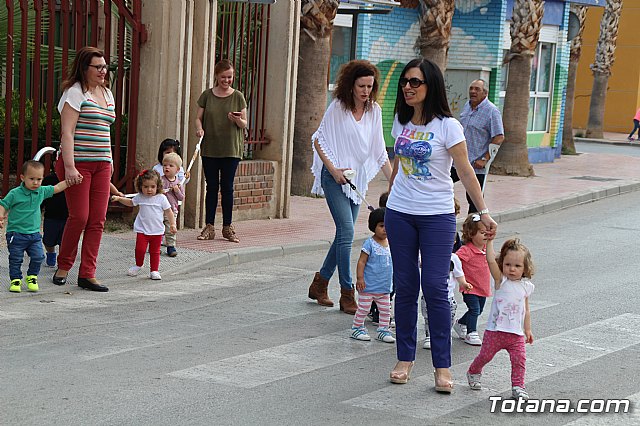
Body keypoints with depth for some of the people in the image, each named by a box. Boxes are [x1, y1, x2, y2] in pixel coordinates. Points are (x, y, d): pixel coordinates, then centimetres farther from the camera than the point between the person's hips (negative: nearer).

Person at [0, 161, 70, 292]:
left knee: (38, 257, -2)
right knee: (16, 259, 2)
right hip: (16, 233, -4)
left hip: (34, 233, 4)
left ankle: (32, 277, 19)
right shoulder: (15, 194, -10)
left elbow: (57, 188, 15)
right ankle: (16, 279, 16)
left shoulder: (42, 191, 5)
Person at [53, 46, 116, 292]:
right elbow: (67, 132, -13)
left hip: (101, 164, 7)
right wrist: (69, 167, -20)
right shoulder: (75, 92, -6)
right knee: (79, 216, -7)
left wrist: (110, 161, 19)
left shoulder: (106, 93, 18)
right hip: (78, 162, -7)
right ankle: (63, 266, 13)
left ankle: (87, 274, 4)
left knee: (97, 220, 1)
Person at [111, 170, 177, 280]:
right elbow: (130, 202, 22)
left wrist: (172, 224, -4)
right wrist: (118, 198, 12)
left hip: (157, 231, -1)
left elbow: (168, 212, 2)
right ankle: (138, 265, 16)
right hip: (142, 230, 1)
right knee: (140, 248, -9)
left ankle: (154, 270, 14)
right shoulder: (140, 197, 1)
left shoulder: (161, 198, -5)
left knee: (155, 251, 5)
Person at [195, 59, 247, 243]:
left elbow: (244, 124, 4)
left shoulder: (238, 97, 2)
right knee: (212, 187, 4)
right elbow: (199, 118, 8)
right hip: (209, 149, 1)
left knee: (227, 188, 2)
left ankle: (227, 227, 9)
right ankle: (209, 227, 8)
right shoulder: (207, 95, 5)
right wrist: (199, 128, -13)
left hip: (231, 149, -1)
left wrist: (238, 120, -18)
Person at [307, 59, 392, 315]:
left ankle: (320, 284, 23)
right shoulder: (337, 107, -9)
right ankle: (347, 295, -8)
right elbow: (318, 140, -4)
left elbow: (379, 151, 8)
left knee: (344, 234, 8)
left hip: (357, 178, 6)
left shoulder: (374, 111, 4)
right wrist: (333, 169, -14)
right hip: (335, 177, -6)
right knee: (347, 231, -13)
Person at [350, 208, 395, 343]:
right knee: (363, 308, 2)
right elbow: (362, 262, -13)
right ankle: (357, 328, 16)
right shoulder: (369, 243, -13)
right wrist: (360, 278, -19)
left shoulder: (390, 244, 7)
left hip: (384, 287, 6)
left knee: (385, 310, 11)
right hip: (368, 286, -6)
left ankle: (383, 330, 22)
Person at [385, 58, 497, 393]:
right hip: (400, 214, 4)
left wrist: (483, 211, -10)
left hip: (437, 216, -4)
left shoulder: (447, 126, -9)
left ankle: (442, 367, -1)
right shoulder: (401, 122, 7)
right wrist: (390, 196, 27)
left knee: (435, 287, -7)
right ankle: (405, 359, 16)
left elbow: (465, 171, -8)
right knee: (405, 287, 7)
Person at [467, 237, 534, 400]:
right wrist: (490, 241, -24)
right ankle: (474, 373, 36)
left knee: (519, 359, -6)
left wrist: (527, 330, 14)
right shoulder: (501, 280, -5)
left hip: (516, 333, 2)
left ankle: (518, 386, 7)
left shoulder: (525, 286, 5)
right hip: (495, 330, -2)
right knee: (485, 355, 9)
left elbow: (526, 310, 14)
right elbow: (491, 261, -20)